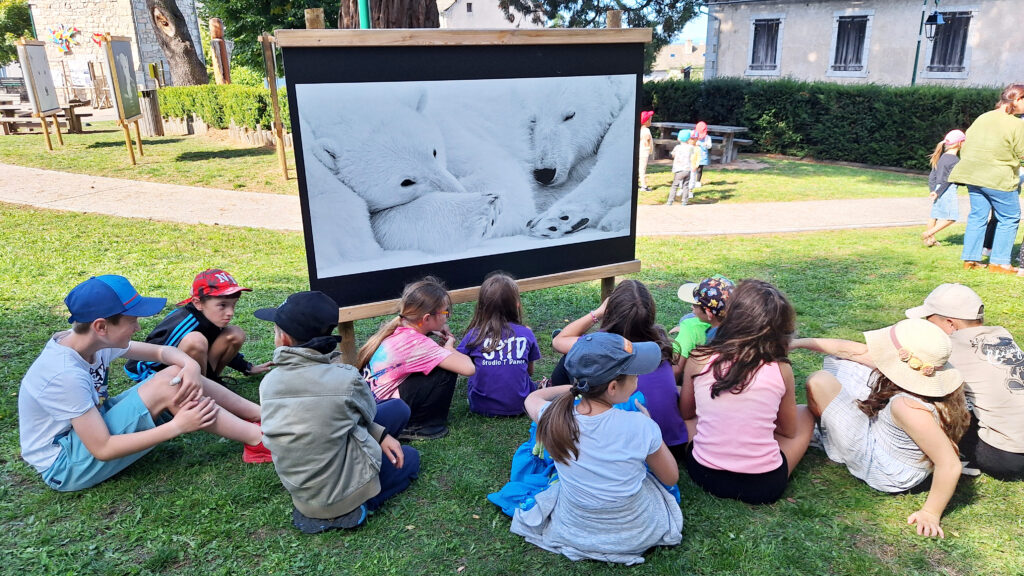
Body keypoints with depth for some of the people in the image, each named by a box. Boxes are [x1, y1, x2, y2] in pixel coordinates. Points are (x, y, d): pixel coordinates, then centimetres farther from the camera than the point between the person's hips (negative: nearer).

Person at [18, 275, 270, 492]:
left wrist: (190, 365, -21)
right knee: (166, 388, -24)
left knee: (180, 374, -7)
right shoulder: (65, 374, -31)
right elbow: (102, 450, -28)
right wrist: (177, 426, -29)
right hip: (65, 467, -8)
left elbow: (160, 351, 2)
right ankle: (259, 439, -18)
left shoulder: (93, 340, -7)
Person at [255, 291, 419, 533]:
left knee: (398, 408, 13)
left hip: (299, 490, 5)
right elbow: (367, 412, -2)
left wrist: (379, 435, -2)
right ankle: (350, 508, 13)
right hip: (339, 493, -5)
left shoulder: (269, 383, -9)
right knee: (410, 459, 27)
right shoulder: (345, 379, -25)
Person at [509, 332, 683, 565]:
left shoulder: (554, 417, -23)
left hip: (573, 531, 1)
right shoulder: (641, 426, -30)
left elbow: (532, 398, 4)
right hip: (638, 533, -1)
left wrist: (573, 387, 8)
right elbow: (671, 478, -9)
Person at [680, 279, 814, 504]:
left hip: (704, 476, 1)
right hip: (764, 486, -1)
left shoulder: (698, 359, -8)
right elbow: (789, 431, 8)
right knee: (805, 414, 22)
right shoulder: (781, 369, -9)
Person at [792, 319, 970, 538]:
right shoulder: (913, 371, -16)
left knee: (819, 382, -15)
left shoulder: (909, 407, -40)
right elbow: (853, 350, -8)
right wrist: (799, 342, -3)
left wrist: (931, 513, -22)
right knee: (848, 364, 15)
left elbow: (950, 466, -37)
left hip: (883, 471, -8)